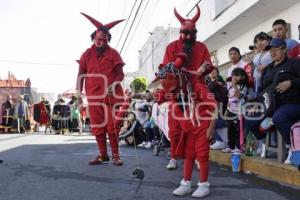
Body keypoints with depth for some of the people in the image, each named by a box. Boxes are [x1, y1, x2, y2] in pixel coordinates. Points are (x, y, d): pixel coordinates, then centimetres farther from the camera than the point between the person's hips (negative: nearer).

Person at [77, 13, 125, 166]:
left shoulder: (113, 53, 2)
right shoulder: (87, 54, 7)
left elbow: (120, 73, 0)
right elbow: (81, 74, 10)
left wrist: (114, 84, -19)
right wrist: (78, 93, 3)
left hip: (112, 95, -2)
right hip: (94, 96, 2)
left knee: (112, 126, -1)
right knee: (97, 127, 6)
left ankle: (115, 155, 10)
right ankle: (103, 155, 18)